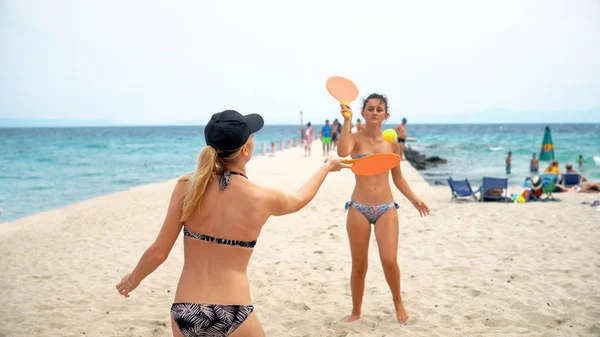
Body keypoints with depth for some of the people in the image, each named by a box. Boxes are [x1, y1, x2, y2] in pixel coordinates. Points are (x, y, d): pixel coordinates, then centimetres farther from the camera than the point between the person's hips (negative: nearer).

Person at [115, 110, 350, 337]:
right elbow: (299, 200, 18)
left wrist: (133, 279, 19)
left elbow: (159, 252, -2)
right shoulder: (262, 199, -6)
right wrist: (327, 167, 35)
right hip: (232, 315, -2)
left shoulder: (187, 186, -5)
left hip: (185, 313, 2)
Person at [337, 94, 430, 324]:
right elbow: (342, 152, -29)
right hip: (359, 209, -1)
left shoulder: (392, 143, 6)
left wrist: (413, 198, 2)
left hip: (386, 208, 1)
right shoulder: (356, 139, -4)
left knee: (389, 260, -10)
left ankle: (398, 301, 19)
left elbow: (397, 177, 14)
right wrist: (347, 120, -26)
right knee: (359, 266, 5)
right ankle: (356, 312, 25)